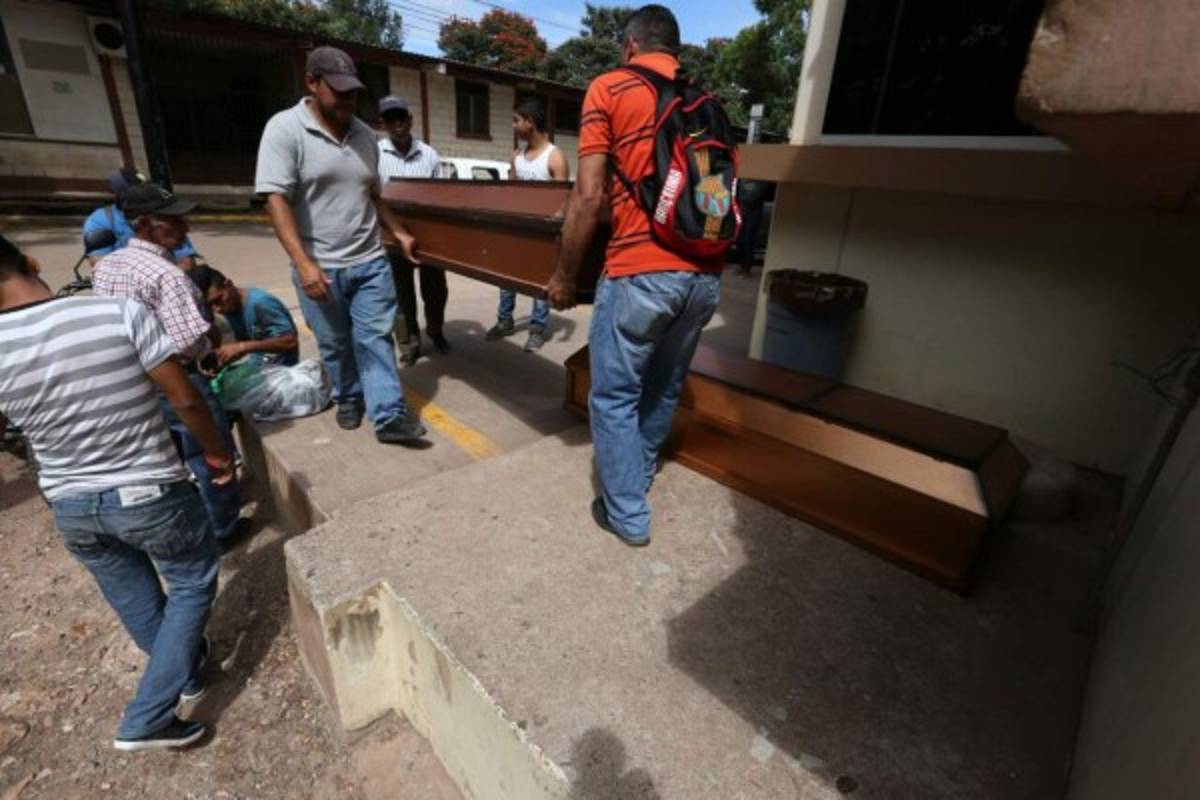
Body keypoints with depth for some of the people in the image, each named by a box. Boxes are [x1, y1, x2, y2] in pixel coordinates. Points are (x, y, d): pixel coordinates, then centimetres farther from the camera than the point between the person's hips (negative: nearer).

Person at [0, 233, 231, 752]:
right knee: (193, 584, 20)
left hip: (70, 509, 4)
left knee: (133, 596, 28)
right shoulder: (120, 312, -20)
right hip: (150, 496, -3)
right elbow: (185, 400, -16)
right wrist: (218, 453, 0)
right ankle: (147, 720, 20)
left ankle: (186, 674, 49)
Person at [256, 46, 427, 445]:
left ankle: (389, 416, 3)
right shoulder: (284, 129, -8)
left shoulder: (364, 134, 10)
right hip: (320, 267, -3)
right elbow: (276, 200, -14)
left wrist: (400, 233, 12)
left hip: (370, 262, 4)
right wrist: (304, 263, -23)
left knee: (376, 337, 0)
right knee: (335, 344, 11)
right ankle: (349, 399, 32)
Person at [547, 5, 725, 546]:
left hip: (642, 272, -6)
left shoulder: (609, 89, 4)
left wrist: (564, 275, 4)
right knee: (666, 387, 21)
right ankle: (637, 476, 41)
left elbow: (589, 197, -5)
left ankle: (627, 515, 18)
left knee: (614, 396, 8)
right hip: (706, 274, 6)